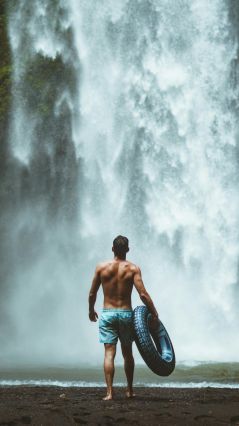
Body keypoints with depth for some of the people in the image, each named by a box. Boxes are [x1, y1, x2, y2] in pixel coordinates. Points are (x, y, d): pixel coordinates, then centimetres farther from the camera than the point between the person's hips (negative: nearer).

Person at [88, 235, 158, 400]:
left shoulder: (101, 267, -2)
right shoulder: (133, 269, -5)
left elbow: (92, 294, 4)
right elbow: (143, 294, -13)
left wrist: (91, 310, 21)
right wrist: (154, 314, -6)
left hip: (107, 314, 0)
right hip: (126, 313, 0)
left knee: (109, 353, -3)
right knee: (127, 353, 15)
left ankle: (109, 392, -12)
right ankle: (130, 390, 24)